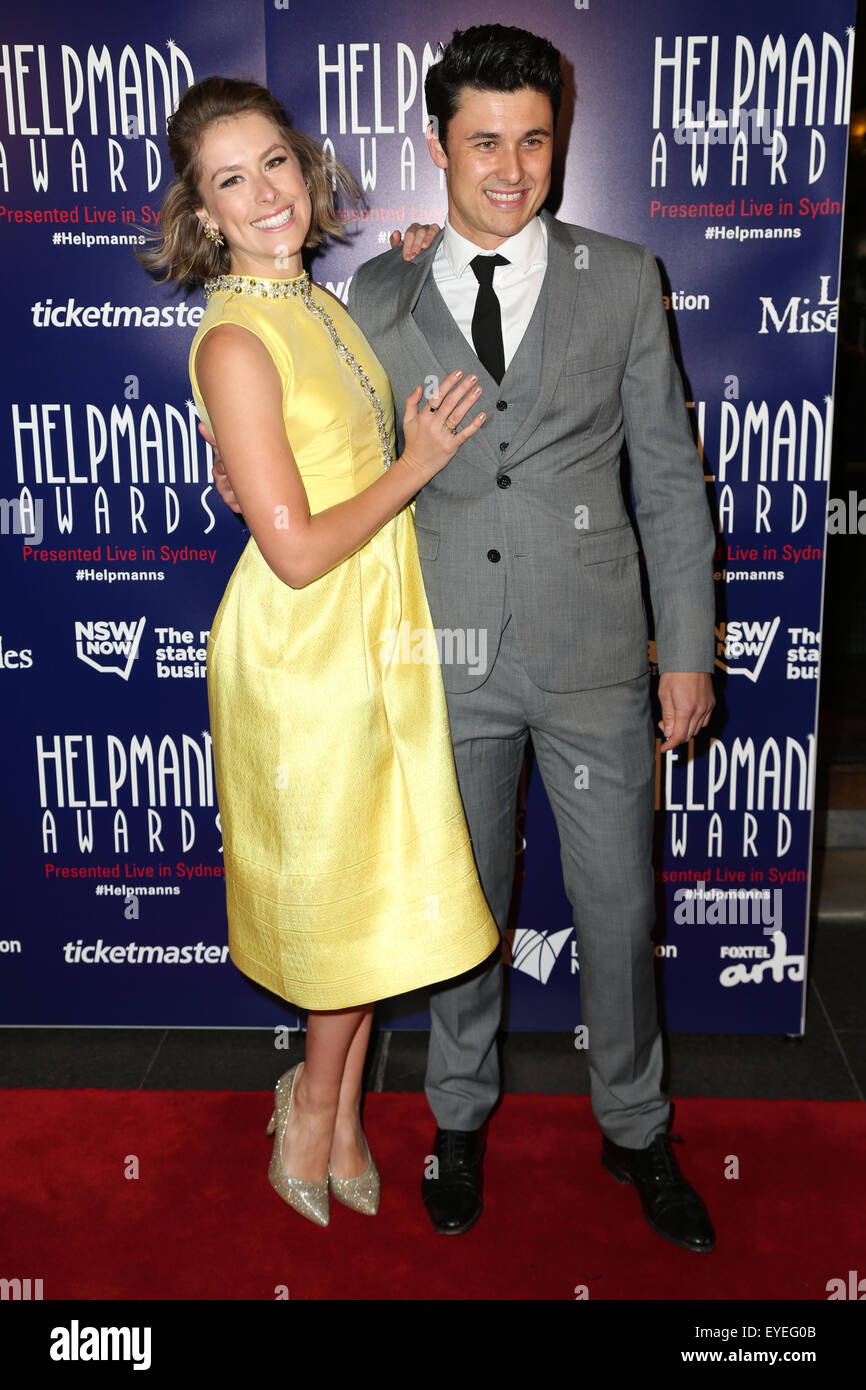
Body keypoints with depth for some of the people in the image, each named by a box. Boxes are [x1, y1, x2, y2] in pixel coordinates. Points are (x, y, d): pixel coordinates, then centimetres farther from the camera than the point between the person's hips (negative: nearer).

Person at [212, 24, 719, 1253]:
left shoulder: (622, 279, 1)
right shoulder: (379, 298, 4)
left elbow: (669, 476, 1)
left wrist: (690, 653, -2)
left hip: (595, 657, 0)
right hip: (449, 658, 1)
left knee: (618, 911, 10)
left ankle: (635, 1130, 35)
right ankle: (460, 1115, 39)